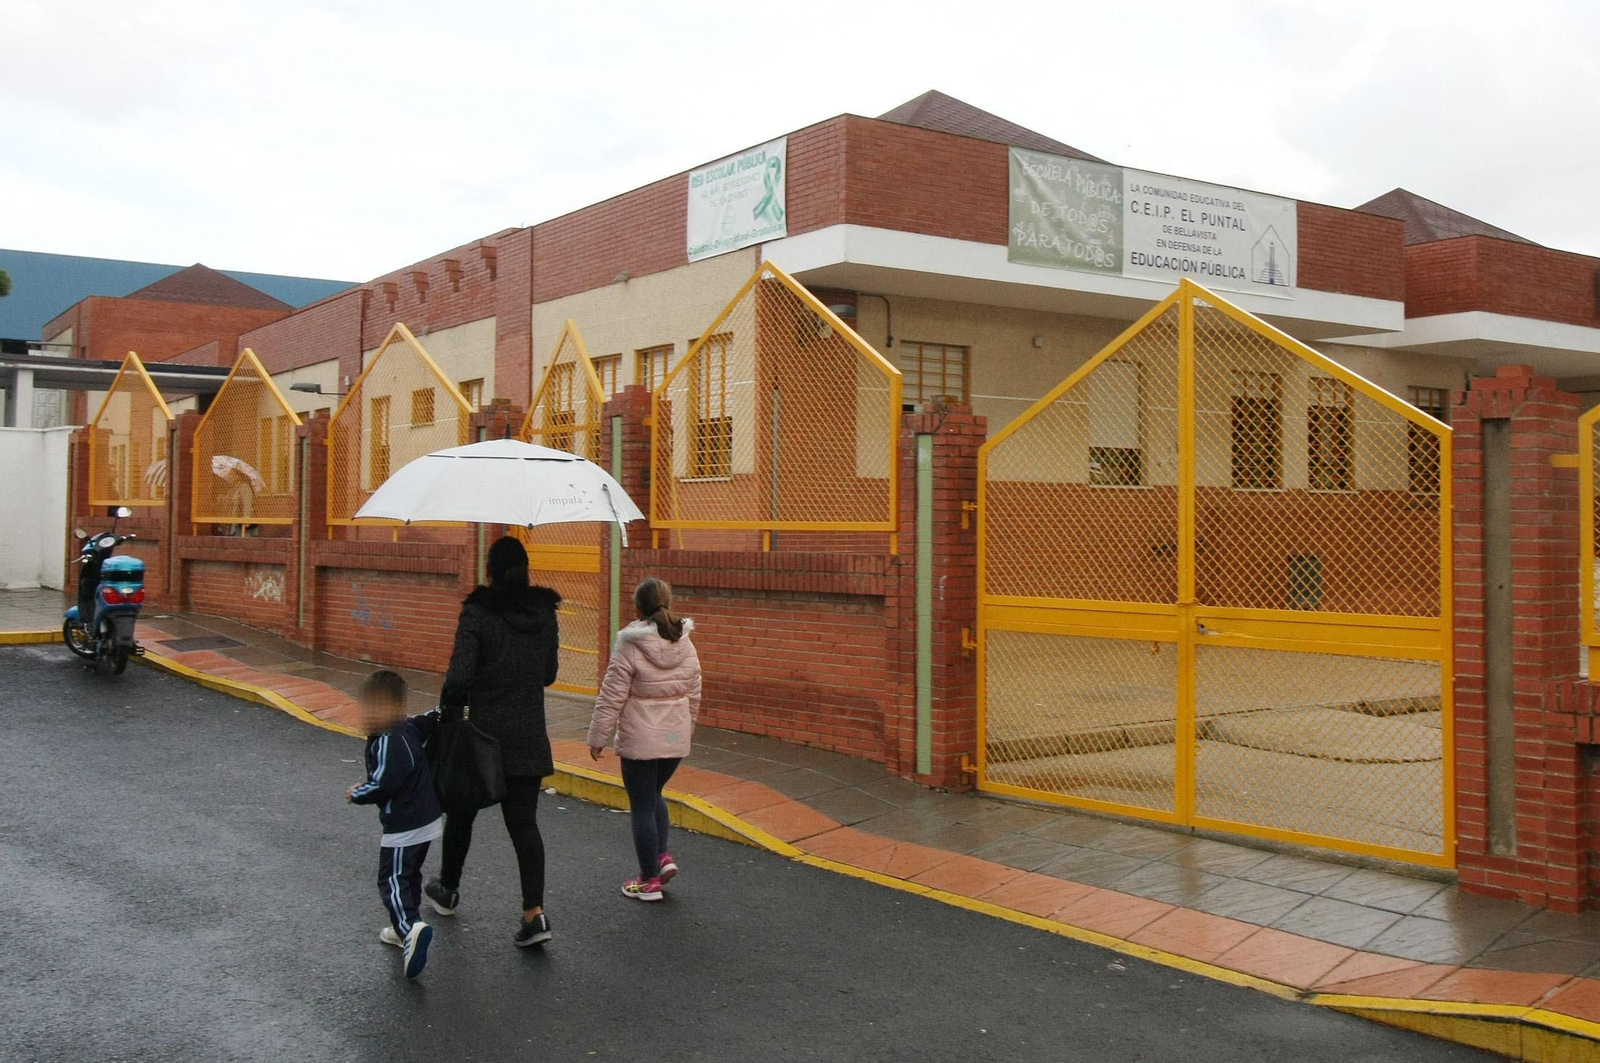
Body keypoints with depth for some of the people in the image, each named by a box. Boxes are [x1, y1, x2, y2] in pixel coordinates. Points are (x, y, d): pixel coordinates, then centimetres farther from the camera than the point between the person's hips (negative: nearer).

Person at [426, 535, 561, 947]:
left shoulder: (477, 612, -13)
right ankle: (535, 912, -7)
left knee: (462, 810, 18)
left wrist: (449, 711, 1)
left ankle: (447, 891, 36)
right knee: (524, 821, 4)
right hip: (530, 735, 4)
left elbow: (459, 674, -16)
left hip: (483, 731, -3)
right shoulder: (545, 614, 3)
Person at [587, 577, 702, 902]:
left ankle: (649, 881, 14)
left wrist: (598, 738, -2)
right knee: (654, 795, 25)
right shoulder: (686, 647, 2)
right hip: (676, 738, 5)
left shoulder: (630, 648, -15)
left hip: (640, 741, -5)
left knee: (642, 805, 6)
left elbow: (611, 699, -12)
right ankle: (663, 856, 13)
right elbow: (694, 696, 10)